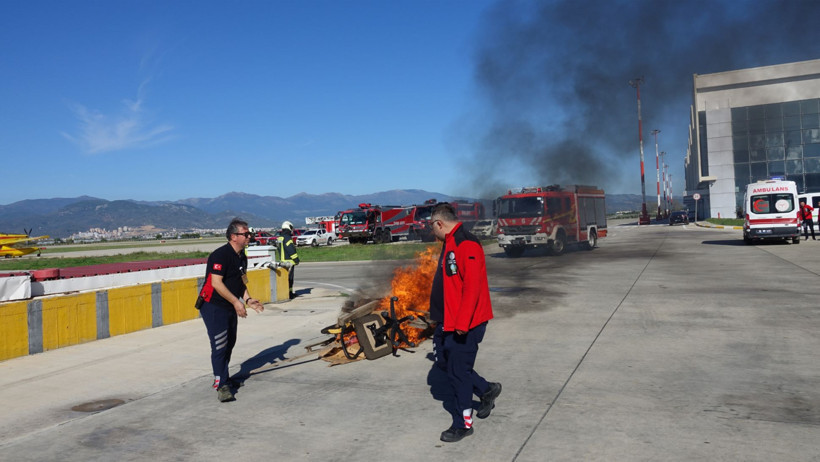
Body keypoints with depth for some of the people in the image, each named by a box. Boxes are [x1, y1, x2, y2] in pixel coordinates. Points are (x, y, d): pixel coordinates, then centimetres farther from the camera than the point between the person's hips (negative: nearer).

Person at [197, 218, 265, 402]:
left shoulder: (242, 257, 9)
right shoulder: (220, 255, -20)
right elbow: (216, 283, -26)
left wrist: (248, 300, 2)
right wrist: (236, 302, -27)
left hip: (230, 307, 9)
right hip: (213, 306, -9)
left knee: (229, 343, 17)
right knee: (220, 346, -9)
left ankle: (223, 378, 32)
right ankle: (221, 386, -3)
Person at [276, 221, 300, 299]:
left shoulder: (279, 238, 14)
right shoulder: (287, 238, -16)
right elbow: (291, 250, -19)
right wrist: (296, 259, -13)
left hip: (282, 260, 9)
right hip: (289, 261, -9)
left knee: (289, 278, 16)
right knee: (288, 278, -7)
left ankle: (290, 292, 21)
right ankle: (288, 294, -8)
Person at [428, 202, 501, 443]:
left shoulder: (467, 245, -20)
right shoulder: (449, 244, 12)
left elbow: (472, 287, -26)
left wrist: (462, 323, -27)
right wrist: (442, 319, 22)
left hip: (465, 325, -10)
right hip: (447, 322, 10)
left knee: (458, 371, 1)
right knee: (444, 361, 17)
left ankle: (463, 424, 18)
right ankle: (487, 390, 34)